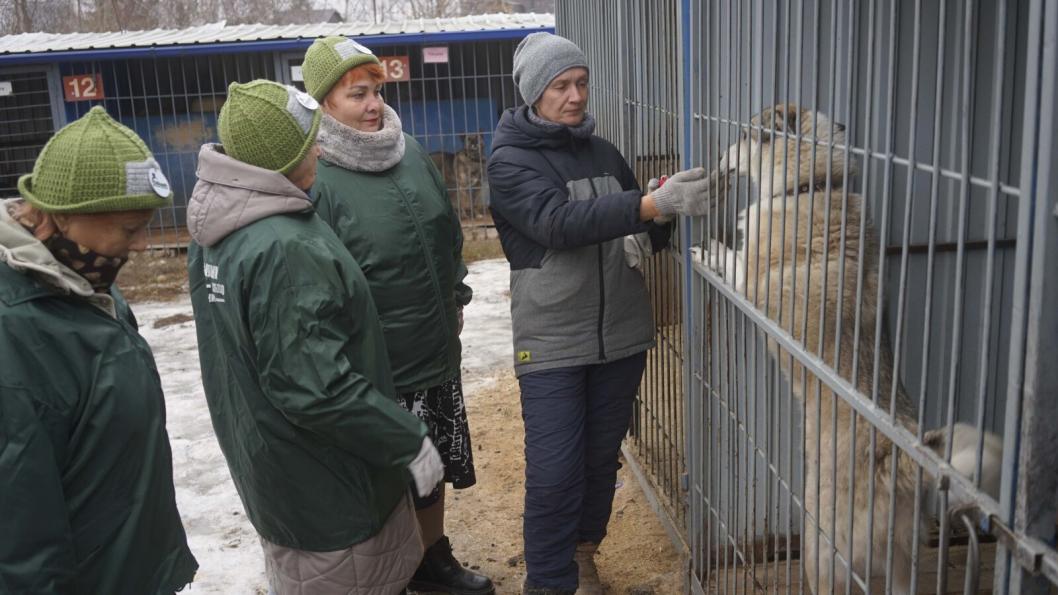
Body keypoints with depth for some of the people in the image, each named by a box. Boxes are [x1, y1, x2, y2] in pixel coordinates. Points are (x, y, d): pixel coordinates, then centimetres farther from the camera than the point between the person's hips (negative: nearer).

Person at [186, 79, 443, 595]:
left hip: (268, 466, 9)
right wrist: (410, 442, -19)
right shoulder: (287, 249, -30)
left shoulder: (217, 229, 1)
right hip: (318, 483, -9)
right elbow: (316, 388, -31)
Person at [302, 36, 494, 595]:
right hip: (376, 375, -7)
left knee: (435, 471, 22)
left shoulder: (412, 154, 3)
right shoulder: (315, 182, -18)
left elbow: (449, 234, 17)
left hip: (438, 357, 7)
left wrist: (455, 297, 18)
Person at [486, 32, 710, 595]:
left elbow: (639, 226, 17)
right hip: (552, 342, -5)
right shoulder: (509, 161, -8)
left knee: (602, 457, 14)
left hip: (622, 333, 5)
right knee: (554, 473, -3)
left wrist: (671, 211, -6)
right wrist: (655, 203, -36)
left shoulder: (604, 153, 8)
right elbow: (560, 224, -25)